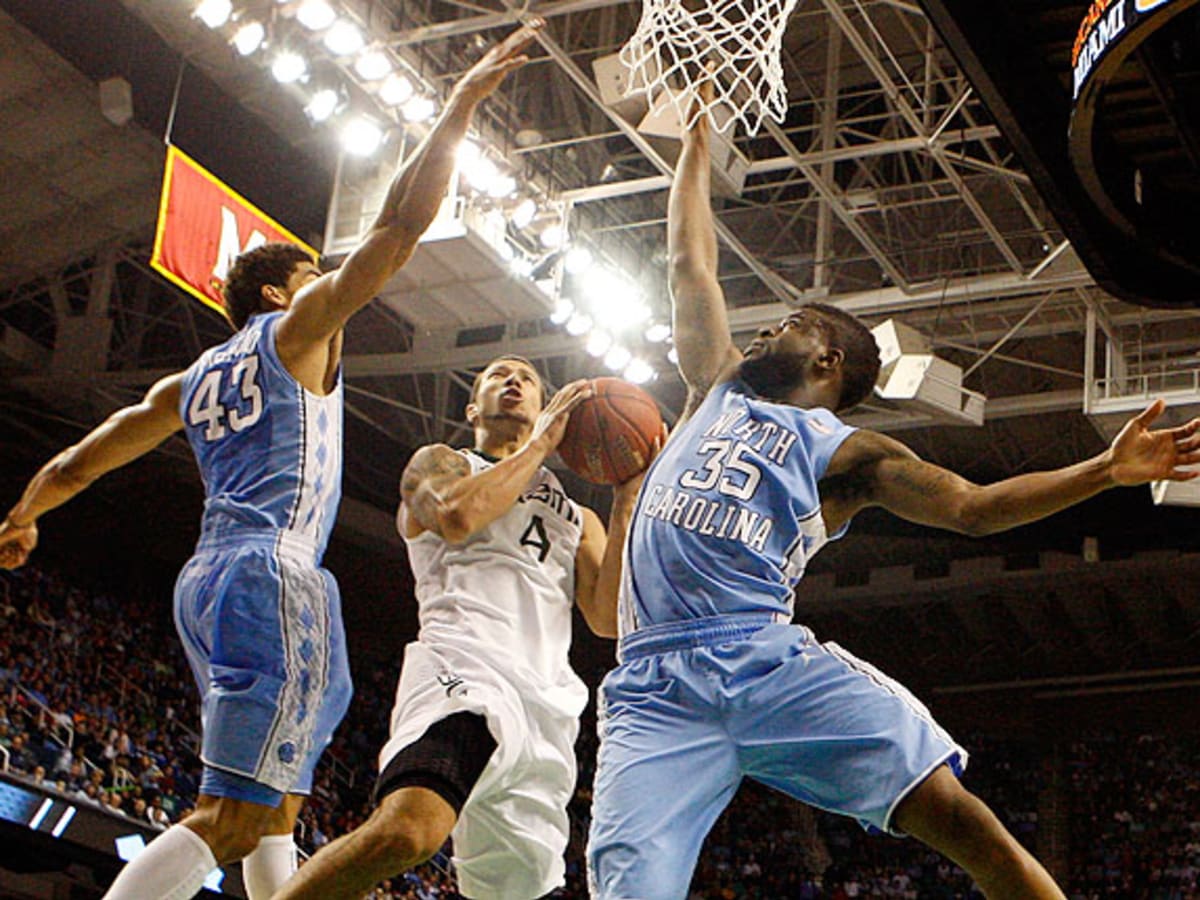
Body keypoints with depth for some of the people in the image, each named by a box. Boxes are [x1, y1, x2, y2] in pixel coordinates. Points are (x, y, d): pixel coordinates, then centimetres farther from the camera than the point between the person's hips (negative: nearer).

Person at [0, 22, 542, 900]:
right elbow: (401, 223, -3)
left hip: (209, 579, 9)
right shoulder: (297, 331, 5)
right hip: (270, 575, -9)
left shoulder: (190, 381, 23)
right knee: (233, 817, -16)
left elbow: (79, 463, 27)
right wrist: (462, 103, 1)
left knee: (276, 811, 14)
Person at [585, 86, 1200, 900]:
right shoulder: (720, 390, 26)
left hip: (768, 658, -2)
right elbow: (691, 267, 31)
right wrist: (696, 143, 37)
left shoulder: (845, 451, 15)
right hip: (658, 686, 2)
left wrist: (1107, 470, -5)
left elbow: (973, 506, 7)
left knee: (959, 817, -18)